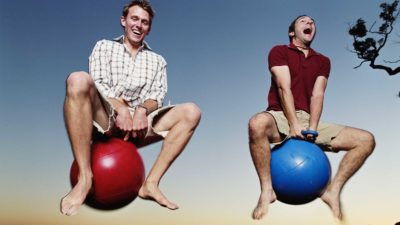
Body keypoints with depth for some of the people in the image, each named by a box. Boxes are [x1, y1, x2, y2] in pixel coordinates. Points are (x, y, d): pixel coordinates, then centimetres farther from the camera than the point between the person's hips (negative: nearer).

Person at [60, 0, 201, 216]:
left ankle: (151, 183, -21)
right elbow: (99, 84, 0)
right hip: (105, 118, -2)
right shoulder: (104, 46, 17)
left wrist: (142, 110, -16)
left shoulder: (157, 60, 22)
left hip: (139, 121, 3)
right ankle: (85, 177, -32)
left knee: (191, 112, -15)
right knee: (78, 80, -31)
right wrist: (122, 109, -18)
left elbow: (157, 95, 8)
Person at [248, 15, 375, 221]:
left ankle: (333, 191, -10)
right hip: (281, 116, -4)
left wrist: (312, 128, -14)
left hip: (308, 120, 4)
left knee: (366, 140, -10)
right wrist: (294, 124, -20)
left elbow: (317, 95, 3)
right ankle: (267, 191, -28)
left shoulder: (322, 61, 18)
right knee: (257, 124, -41)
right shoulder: (279, 51, 7)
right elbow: (284, 88, -7)